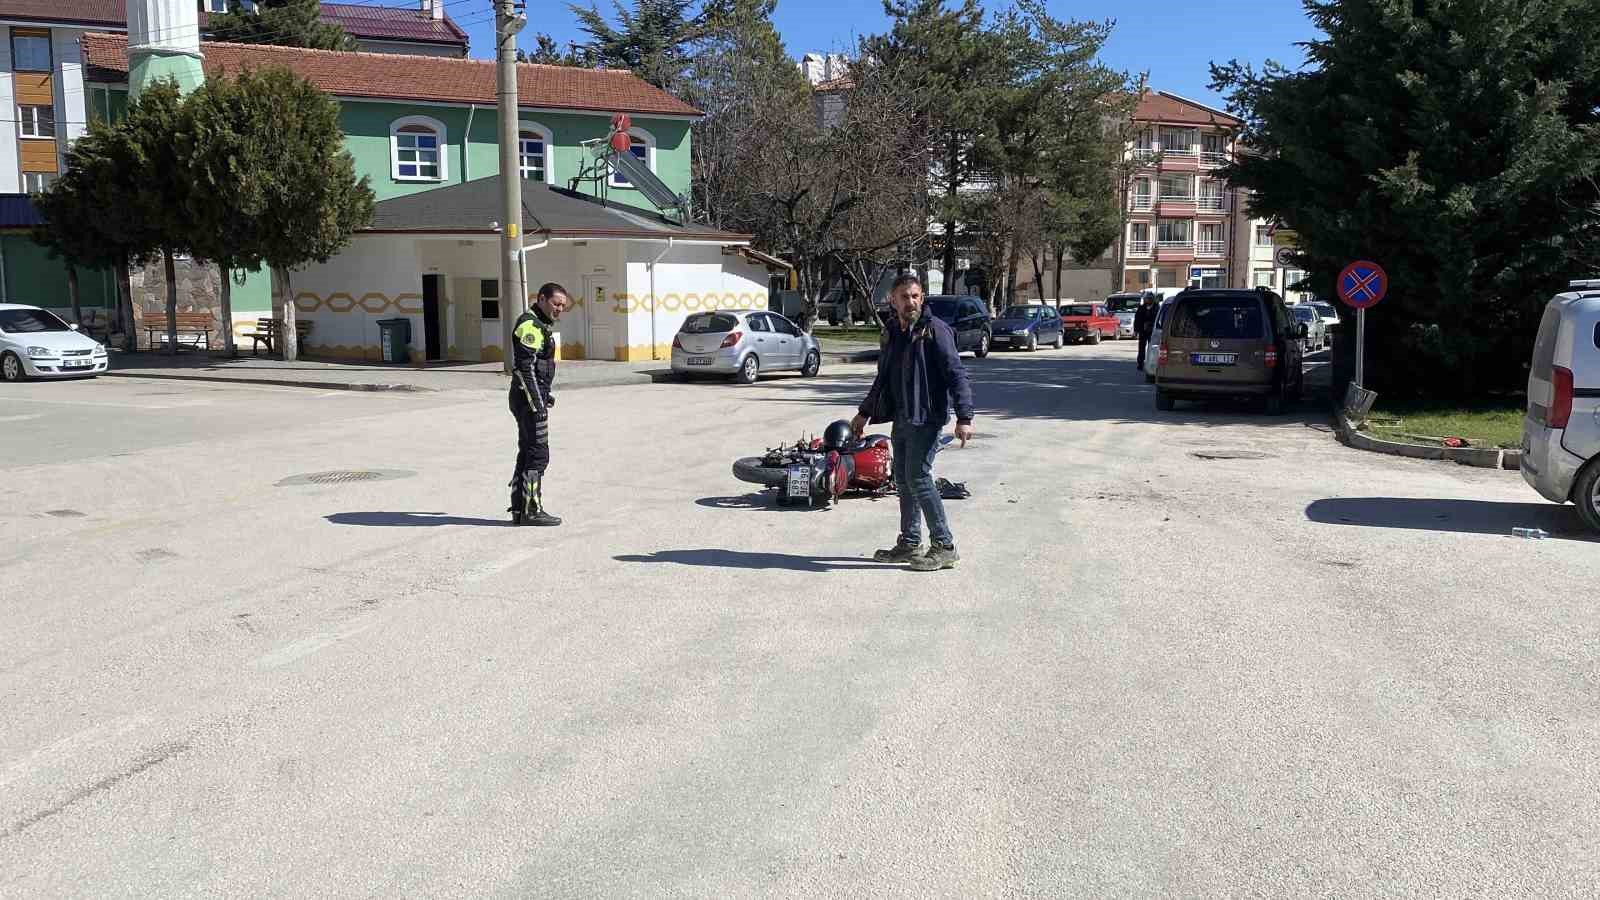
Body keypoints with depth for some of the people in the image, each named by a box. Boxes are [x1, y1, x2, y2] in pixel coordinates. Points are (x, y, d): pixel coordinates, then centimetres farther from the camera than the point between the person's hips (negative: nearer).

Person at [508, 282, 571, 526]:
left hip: (533, 398, 11)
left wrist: (545, 394, 25)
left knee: (527, 453, 12)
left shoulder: (539, 325, 18)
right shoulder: (530, 326, -16)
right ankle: (531, 511, -3)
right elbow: (525, 368, -22)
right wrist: (537, 404, -23)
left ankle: (519, 510, 17)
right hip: (529, 399, -11)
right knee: (538, 455, -7)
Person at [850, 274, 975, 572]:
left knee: (918, 478, -11)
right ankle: (909, 544, 22)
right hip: (901, 419, 8)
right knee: (903, 480, 11)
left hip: (926, 418, -8)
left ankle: (944, 547, -3)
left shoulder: (934, 330, -9)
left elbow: (956, 374, -14)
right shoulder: (894, 333, 15)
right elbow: (883, 379, 27)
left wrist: (964, 417, -23)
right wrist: (865, 412, 32)